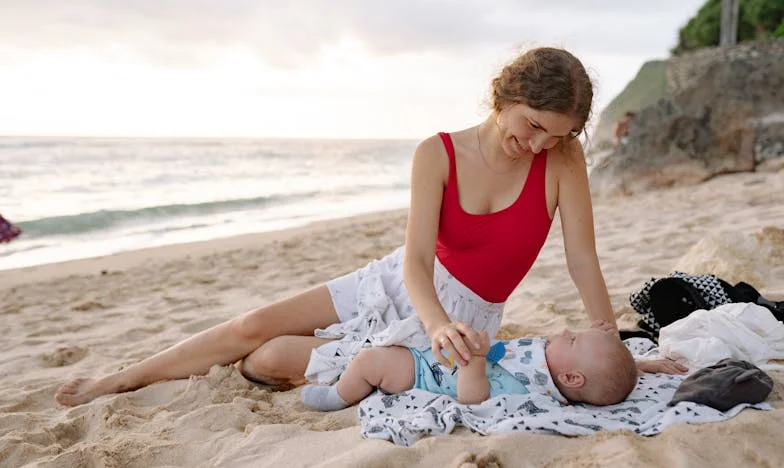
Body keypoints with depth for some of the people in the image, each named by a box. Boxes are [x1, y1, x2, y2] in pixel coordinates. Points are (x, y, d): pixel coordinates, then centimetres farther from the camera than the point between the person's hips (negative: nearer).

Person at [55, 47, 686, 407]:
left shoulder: (563, 160, -17)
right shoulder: (439, 153, -15)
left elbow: (584, 263, -13)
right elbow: (417, 255, -23)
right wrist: (437, 321, -42)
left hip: (460, 319, -2)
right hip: (403, 283, 2)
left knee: (271, 360, -12)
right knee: (255, 325, -5)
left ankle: (227, 370, 24)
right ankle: (116, 381, 16)